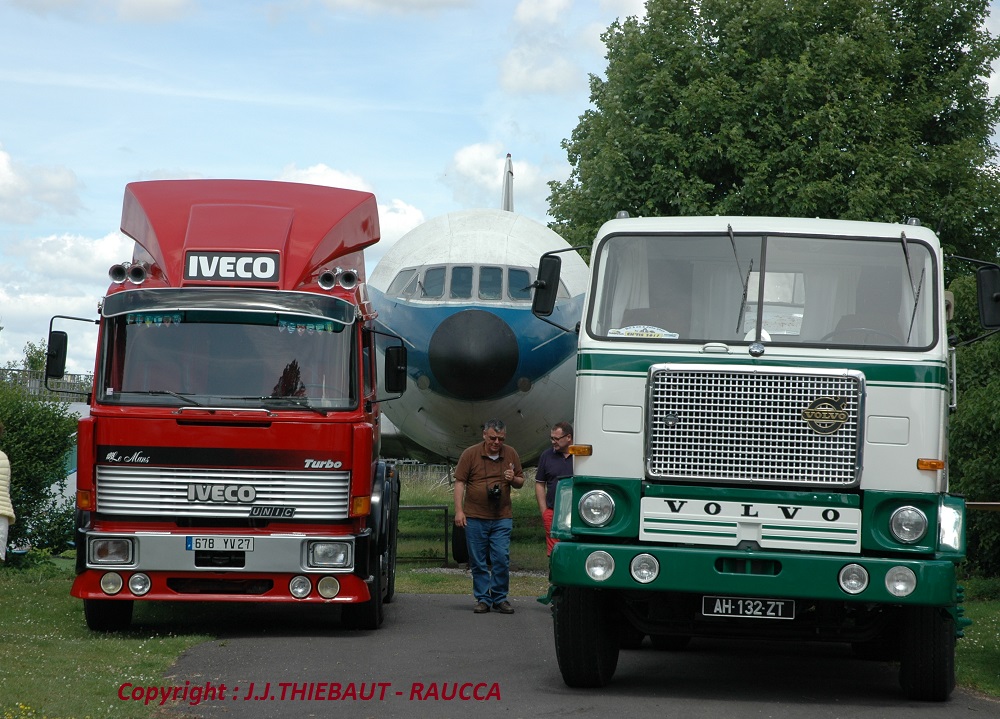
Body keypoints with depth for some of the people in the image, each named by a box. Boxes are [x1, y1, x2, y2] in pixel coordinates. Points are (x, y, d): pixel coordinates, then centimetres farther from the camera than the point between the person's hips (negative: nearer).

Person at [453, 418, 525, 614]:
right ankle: (482, 599, 12)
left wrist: (513, 479, -8)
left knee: (501, 559, -6)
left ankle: (500, 599, 6)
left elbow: (521, 481, 16)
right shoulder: (470, 454, -1)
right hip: (475, 517, -1)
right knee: (478, 562, 3)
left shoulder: (511, 454, 7)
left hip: (502, 518, 1)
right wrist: (459, 510, -8)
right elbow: (460, 482, -1)